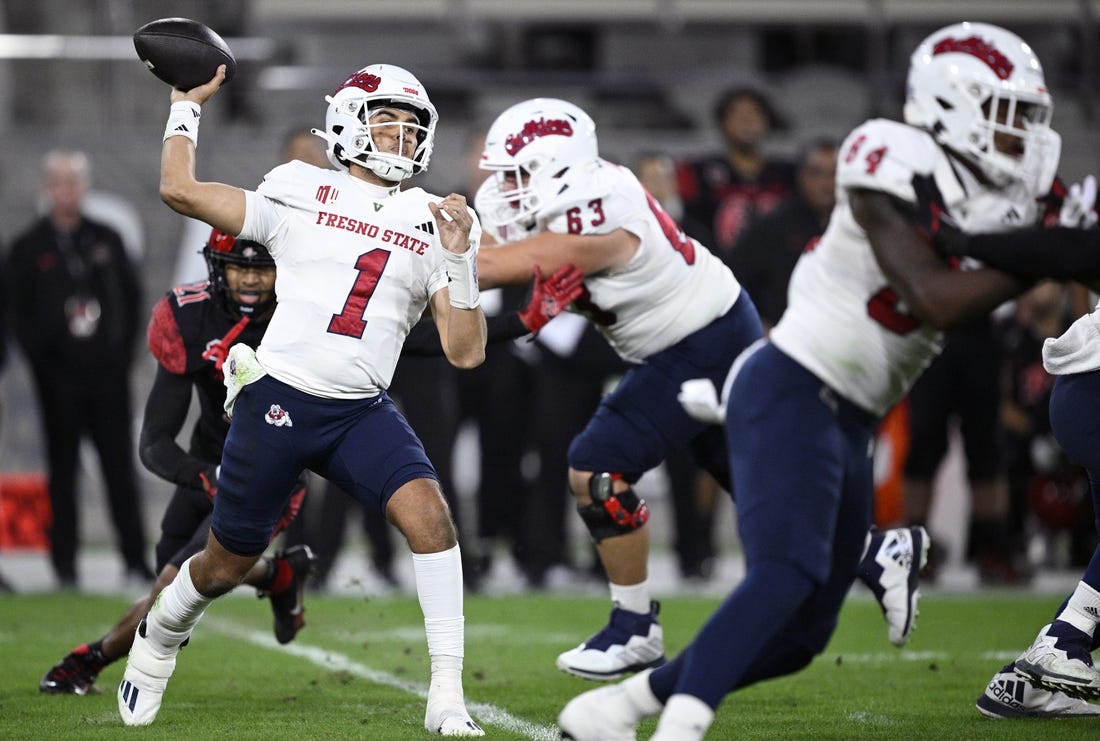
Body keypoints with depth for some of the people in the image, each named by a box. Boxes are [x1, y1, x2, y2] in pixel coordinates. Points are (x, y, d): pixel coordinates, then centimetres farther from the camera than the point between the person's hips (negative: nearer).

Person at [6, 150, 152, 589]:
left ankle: (135, 558, 1)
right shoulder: (28, 248, 4)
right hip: (59, 376, -1)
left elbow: (132, 298, 13)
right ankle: (65, 564, 5)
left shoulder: (106, 240, 11)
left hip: (108, 371, 1)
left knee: (119, 466, -1)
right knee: (63, 469, 2)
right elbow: (18, 314, 2)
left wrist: (123, 352, 2)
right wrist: (44, 362, -6)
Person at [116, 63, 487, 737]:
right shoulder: (301, 194, 2)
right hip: (278, 400, -2)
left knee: (427, 511, -26)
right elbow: (179, 189, -1)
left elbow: (466, 352, 1)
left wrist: (460, 259, -11)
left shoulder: (432, 225, 7)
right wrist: (187, 106, 9)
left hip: (362, 411, 2)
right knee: (228, 566, 12)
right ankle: (160, 636, 47)